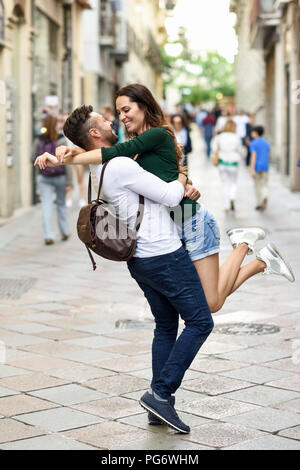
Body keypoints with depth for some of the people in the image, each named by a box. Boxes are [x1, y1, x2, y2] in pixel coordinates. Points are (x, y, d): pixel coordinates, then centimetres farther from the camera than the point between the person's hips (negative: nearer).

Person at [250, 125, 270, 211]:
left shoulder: (253, 143, -7)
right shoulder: (266, 143, 9)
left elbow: (253, 156, -15)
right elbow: (268, 156, 13)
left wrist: (252, 169, -18)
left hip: (257, 167, -3)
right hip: (265, 167, 3)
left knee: (258, 186, 9)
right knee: (264, 185, 4)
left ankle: (259, 204, 15)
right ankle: (265, 197, -25)